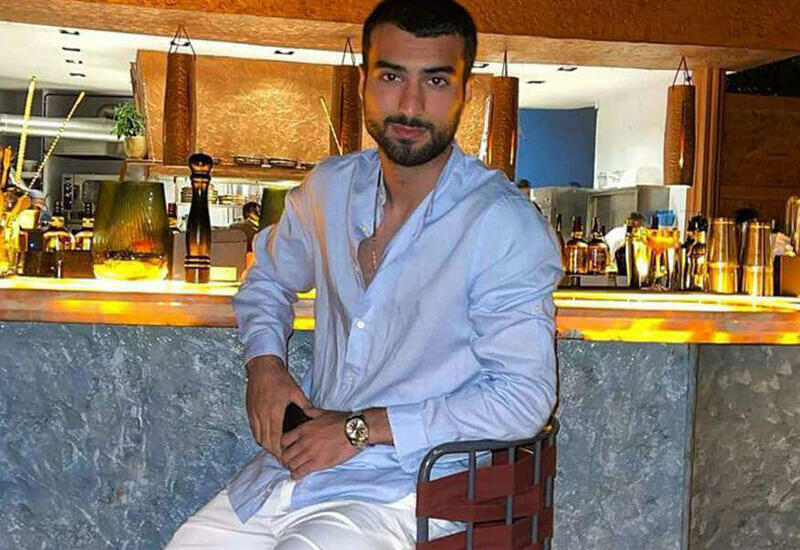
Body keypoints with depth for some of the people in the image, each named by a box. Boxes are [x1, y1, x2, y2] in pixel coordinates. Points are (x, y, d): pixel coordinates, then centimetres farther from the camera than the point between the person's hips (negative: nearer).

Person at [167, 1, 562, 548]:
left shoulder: (506, 226, -15)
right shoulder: (330, 186, 4)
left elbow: (525, 396, -16)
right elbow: (269, 277, 23)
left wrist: (363, 427, -17)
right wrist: (264, 361, 2)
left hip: (403, 488, -5)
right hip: (301, 458, 6)